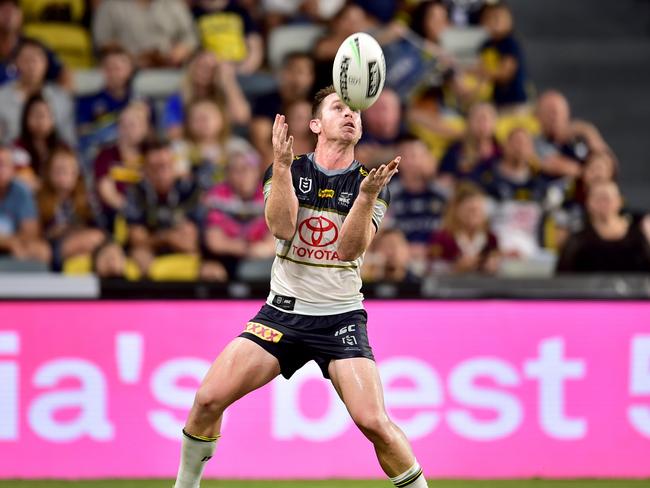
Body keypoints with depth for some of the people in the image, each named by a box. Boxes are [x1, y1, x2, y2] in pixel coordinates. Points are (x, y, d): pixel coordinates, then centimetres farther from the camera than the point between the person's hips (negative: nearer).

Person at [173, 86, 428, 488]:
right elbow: (282, 228, -15)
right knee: (208, 399, -11)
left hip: (341, 318, -1)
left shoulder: (369, 183, 0)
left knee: (373, 422, -19)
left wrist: (367, 195, -29)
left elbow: (351, 248, -14)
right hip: (283, 311, 1)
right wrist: (282, 167, -24)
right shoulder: (288, 171, 2)